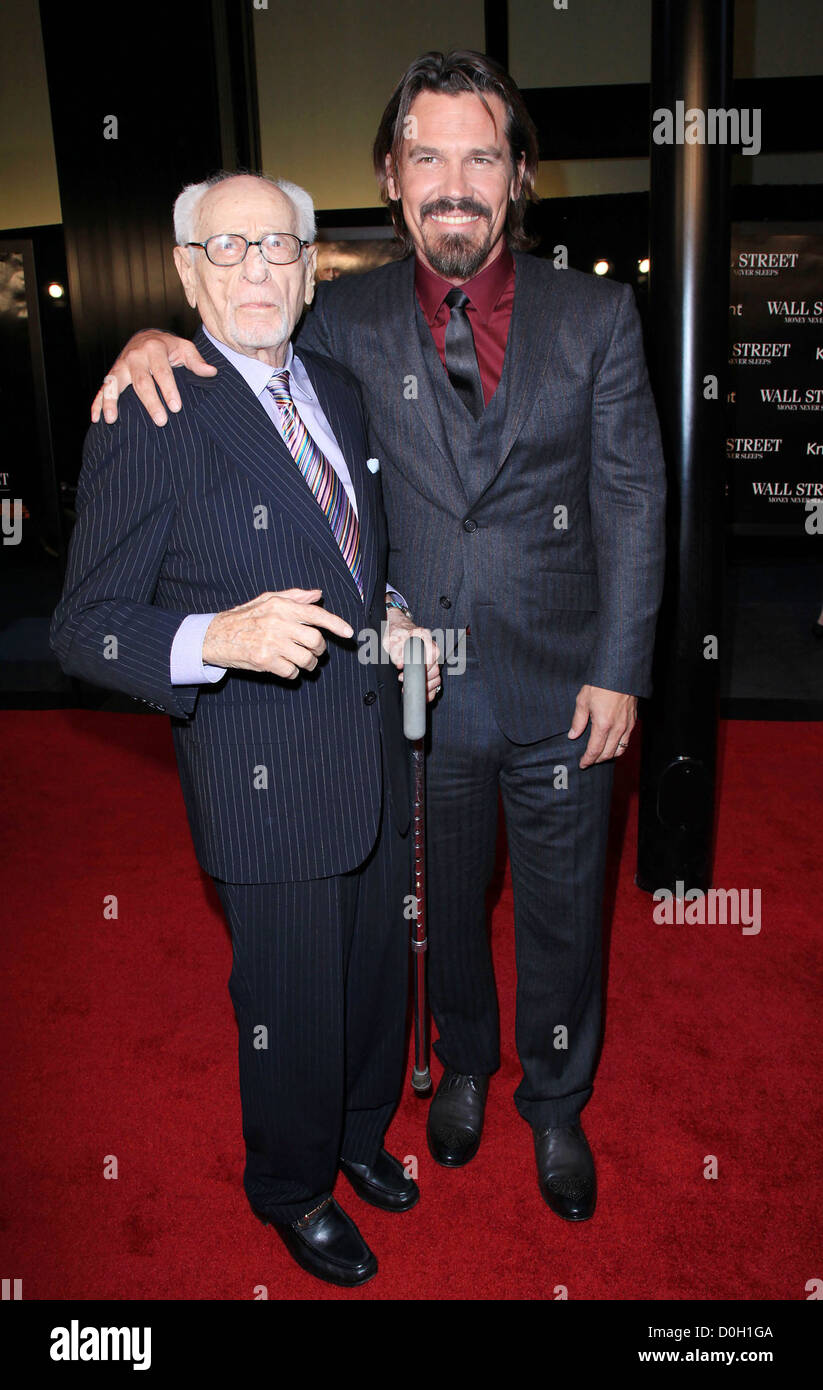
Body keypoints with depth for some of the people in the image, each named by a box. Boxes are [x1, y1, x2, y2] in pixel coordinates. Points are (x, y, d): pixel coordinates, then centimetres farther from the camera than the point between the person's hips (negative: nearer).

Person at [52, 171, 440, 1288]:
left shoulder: (342, 392, 8)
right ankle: (292, 1189, 43)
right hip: (267, 780, -7)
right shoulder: (148, 420, -14)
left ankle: (361, 1134, 53)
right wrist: (219, 637, -33)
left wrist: (395, 617, 2)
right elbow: (86, 630, -15)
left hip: (376, 751, 7)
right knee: (292, 1006, 12)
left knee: (379, 973, 24)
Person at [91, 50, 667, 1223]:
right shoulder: (351, 319, -3)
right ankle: (464, 1066, 51)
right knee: (446, 903, 21)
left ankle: (556, 1105, 43)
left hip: (561, 691, 0)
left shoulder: (597, 314, -4)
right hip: (421, 694, 1)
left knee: (562, 916, 16)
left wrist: (618, 673, -7)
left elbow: (632, 501, -3)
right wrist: (162, 339, -12)